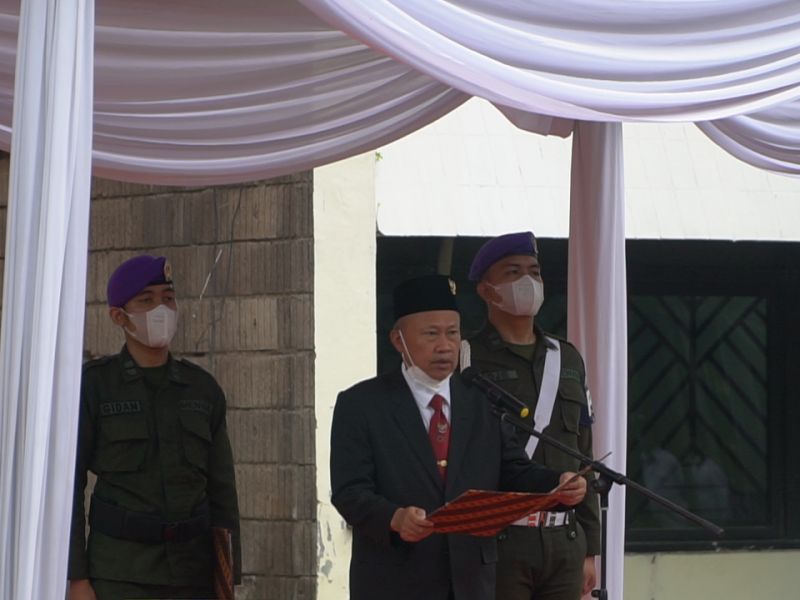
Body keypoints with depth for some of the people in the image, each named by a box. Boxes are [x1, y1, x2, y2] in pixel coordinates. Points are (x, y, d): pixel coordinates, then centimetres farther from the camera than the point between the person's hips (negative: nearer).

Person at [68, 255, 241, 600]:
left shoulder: (203, 390, 9)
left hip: (188, 570, 4)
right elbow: (67, 485, -5)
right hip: (120, 570, -4)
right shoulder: (90, 386, -3)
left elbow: (220, 491, 10)